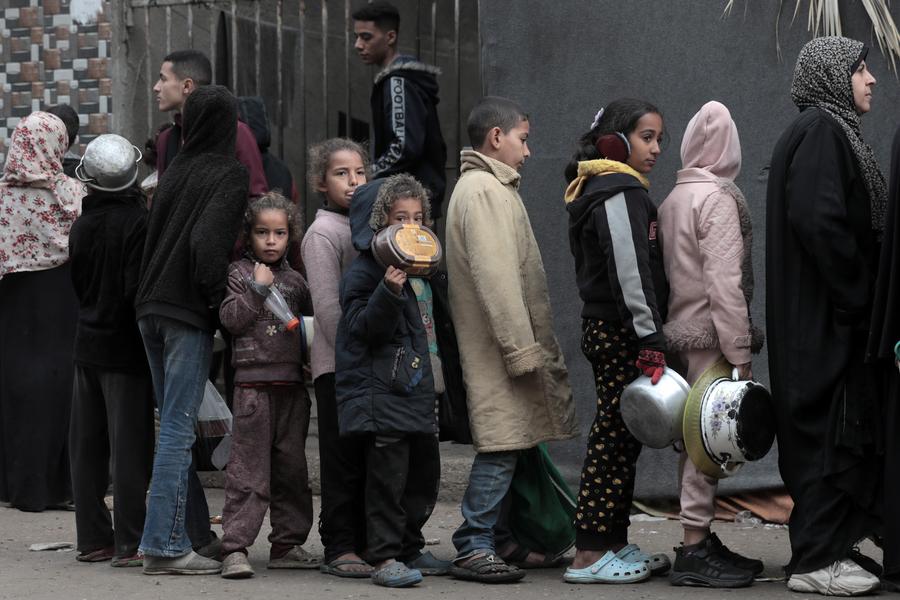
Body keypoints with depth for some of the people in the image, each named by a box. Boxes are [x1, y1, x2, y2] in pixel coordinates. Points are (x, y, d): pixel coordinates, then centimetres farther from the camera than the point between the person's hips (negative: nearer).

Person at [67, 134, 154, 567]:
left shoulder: (81, 225, 6)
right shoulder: (139, 221, -14)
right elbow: (137, 288, -19)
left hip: (87, 343, 6)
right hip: (125, 348, -6)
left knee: (87, 448, 10)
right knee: (130, 447, -4)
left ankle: (92, 539, 14)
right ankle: (129, 544, -4)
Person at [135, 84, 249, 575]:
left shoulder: (174, 171, 10)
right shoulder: (230, 175, -8)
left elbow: (153, 235, 13)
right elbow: (208, 240, -20)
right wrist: (216, 295, -10)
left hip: (151, 309, 6)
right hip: (188, 313, -6)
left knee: (173, 425, 15)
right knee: (178, 429, -6)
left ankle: (188, 530, 20)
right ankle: (163, 545, -7)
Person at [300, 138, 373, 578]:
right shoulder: (323, 233, -7)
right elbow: (327, 307, -14)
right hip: (337, 364, -7)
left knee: (367, 458, 8)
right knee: (343, 459, -6)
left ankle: (363, 542, 14)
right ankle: (339, 547, -2)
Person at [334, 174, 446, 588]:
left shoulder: (420, 269, 17)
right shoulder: (365, 271, -9)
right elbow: (361, 328, -19)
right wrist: (389, 292, -32)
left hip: (416, 388, 9)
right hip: (381, 392, -9)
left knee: (425, 471, 12)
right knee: (388, 471, -11)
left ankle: (409, 548, 25)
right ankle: (384, 557, -9)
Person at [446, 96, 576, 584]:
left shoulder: (492, 188, 21)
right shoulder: (483, 191, -12)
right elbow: (496, 277, -20)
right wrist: (522, 349, -21)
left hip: (512, 345, 10)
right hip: (499, 346, -10)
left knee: (513, 443, 11)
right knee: (501, 445, -10)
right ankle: (473, 548, -9)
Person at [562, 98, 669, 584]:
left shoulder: (602, 190, 20)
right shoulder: (620, 194, -13)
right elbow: (630, 271, -21)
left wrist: (649, 334, 21)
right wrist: (650, 339, -23)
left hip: (604, 328, 10)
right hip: (621, 331, -10)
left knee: (620, 439, 13)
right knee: (614, 439, -8)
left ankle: (614, 544, 18)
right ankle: (589, 556, -7)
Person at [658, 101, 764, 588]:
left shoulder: (671, 200, 12)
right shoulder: (718, 199, -12)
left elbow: (666, 273, 12)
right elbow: (724, 282, -17)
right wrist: (740, 354, -16)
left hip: (677, 333, 8)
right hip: (709, 336, -8)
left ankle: (702, 542, 20)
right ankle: (695, 551, -6)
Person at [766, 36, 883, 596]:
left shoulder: (829, 131, 18)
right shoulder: (820, 132, -13)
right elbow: (818, 220, -24)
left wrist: (861, 296, 11)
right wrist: (857, 297, -18)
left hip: (828, 316, 10)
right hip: (828, 318, -10)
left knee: (836, 434, 13)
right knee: (832, 432, -6)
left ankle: (826, 549, 18)